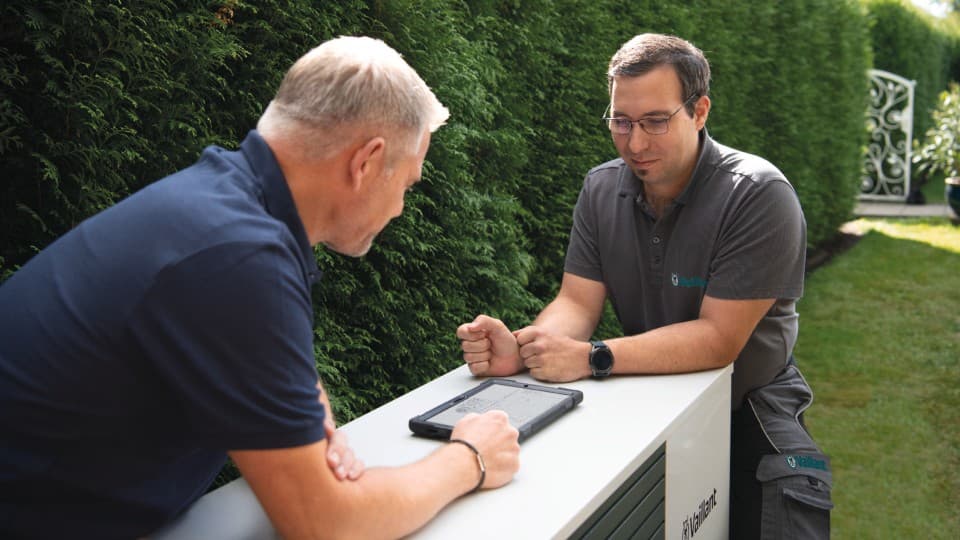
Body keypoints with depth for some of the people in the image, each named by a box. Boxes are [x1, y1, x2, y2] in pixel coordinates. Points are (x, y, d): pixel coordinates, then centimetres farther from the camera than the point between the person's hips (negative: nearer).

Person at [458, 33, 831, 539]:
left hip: (748, 407, -3)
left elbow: (718, 338, -22)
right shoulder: (601, 188, 0)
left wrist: (592, 359, -31)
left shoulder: (757, 194, -18)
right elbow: (577, 302, -4)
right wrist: (519, 349, -26)